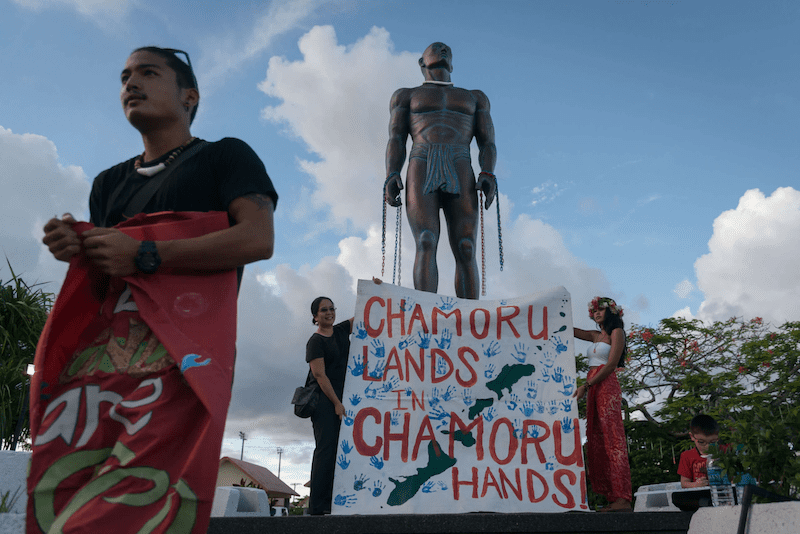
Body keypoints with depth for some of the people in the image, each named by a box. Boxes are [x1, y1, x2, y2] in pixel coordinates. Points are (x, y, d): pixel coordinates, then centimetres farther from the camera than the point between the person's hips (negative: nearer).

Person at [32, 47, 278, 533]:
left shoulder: (225, 156, 10)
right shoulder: (110, 182, 29)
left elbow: (258, 239, -8)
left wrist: (144, 255, -9)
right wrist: (78, 251, 6)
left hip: (182, 345, -6)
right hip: (99, 345, 6)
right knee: (54, 492, -6)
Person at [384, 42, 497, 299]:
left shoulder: (474, 98, 31)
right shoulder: (406, 96, 28)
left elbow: (487, 142, 18)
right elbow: (396, 140, 13)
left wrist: (488, 174, -4)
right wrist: (391, 176, -7)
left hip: (460, 175, 1)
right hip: (421, 171, -1)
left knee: (466, 250, -15)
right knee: (426, 244, -21)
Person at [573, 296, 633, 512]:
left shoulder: (617, 332, 1)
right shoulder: (595, 336, 23)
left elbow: (611, 365, -9)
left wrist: (586, 385, -16)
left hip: (607, 387, -8)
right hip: (593, 389, 8)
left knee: (612, 439, -15)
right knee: (595, 443, 2)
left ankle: (623, 499, -19)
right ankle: (613, 498, 3)